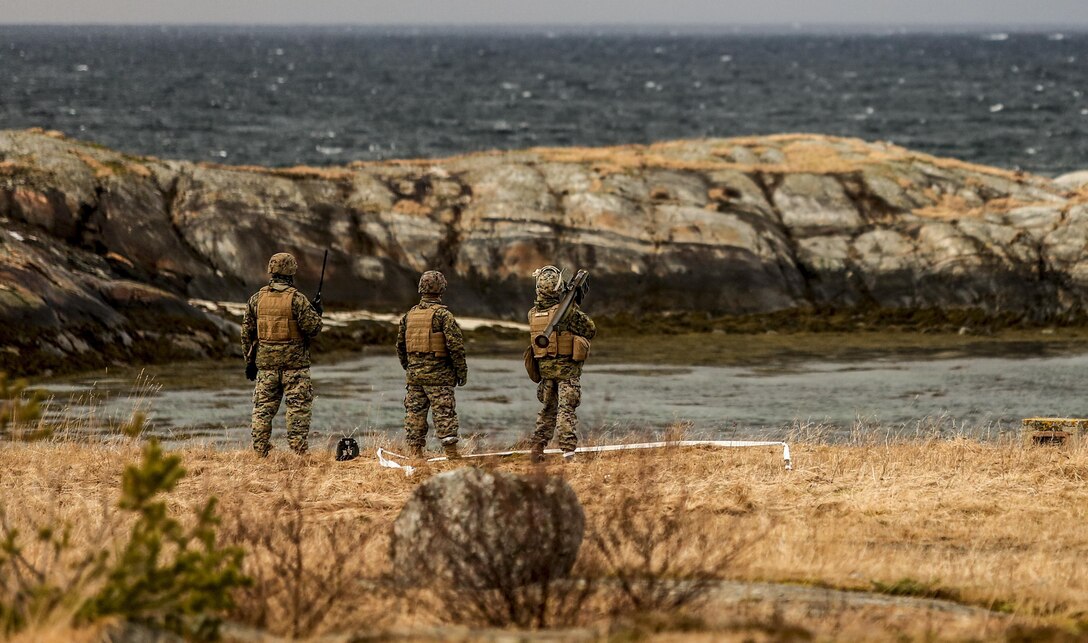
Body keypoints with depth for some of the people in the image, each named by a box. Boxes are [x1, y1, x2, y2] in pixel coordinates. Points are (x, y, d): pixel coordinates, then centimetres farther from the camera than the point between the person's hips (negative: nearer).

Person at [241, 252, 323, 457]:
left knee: (263, 407, 9)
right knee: (298, 408, 1)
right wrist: (316, 313, 9)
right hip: (294, 363, -4)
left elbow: (247, 333, 9)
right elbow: (312, 328, -12)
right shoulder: (297, 299, -10)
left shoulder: (257, 299, 5)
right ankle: (298, 450, -3)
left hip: (266, 363, 4)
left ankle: (260, 451, 7)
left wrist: (250, 361, 17)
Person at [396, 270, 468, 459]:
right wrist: (462, 372, -4)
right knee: (444, 414, -4)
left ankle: (415, 453, 8)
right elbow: (455, 345, -13)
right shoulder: (443, 315, -9)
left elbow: (400, 345, 17)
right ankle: (451, 453, -5)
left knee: (414, 413, 8)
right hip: (438, 373, -5)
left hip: (414, 374, 5)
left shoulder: (410, 315, 10)